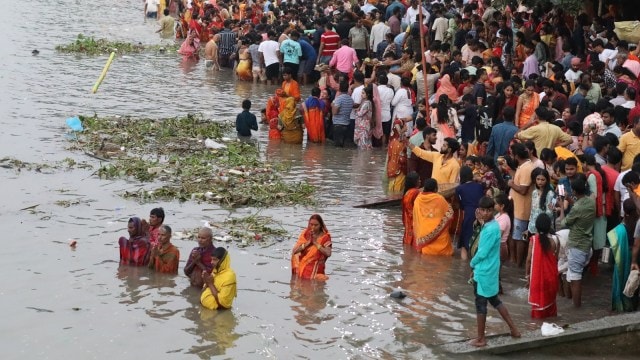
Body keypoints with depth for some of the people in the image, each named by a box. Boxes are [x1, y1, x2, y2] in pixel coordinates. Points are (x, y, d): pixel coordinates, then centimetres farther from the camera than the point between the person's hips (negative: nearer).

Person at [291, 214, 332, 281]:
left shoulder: (325, 237, -5)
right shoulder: (305, 234, 3)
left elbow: (328, 253, -20)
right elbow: (294, 250, -5)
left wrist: (316, 243, -18)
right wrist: (307, 243, -15)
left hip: (316, 271, -3)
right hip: (302, 269, 3)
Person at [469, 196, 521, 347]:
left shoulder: (490, 230, -23)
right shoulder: (492, 225, 5)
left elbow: (482, 253, -21)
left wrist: (472, 264, -5)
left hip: (483, 272, -9)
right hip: (490, 270, 9)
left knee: (480, 304, 3)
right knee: (494, 299, 21)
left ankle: (480, 338, 13)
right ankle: (513, 329, 27)